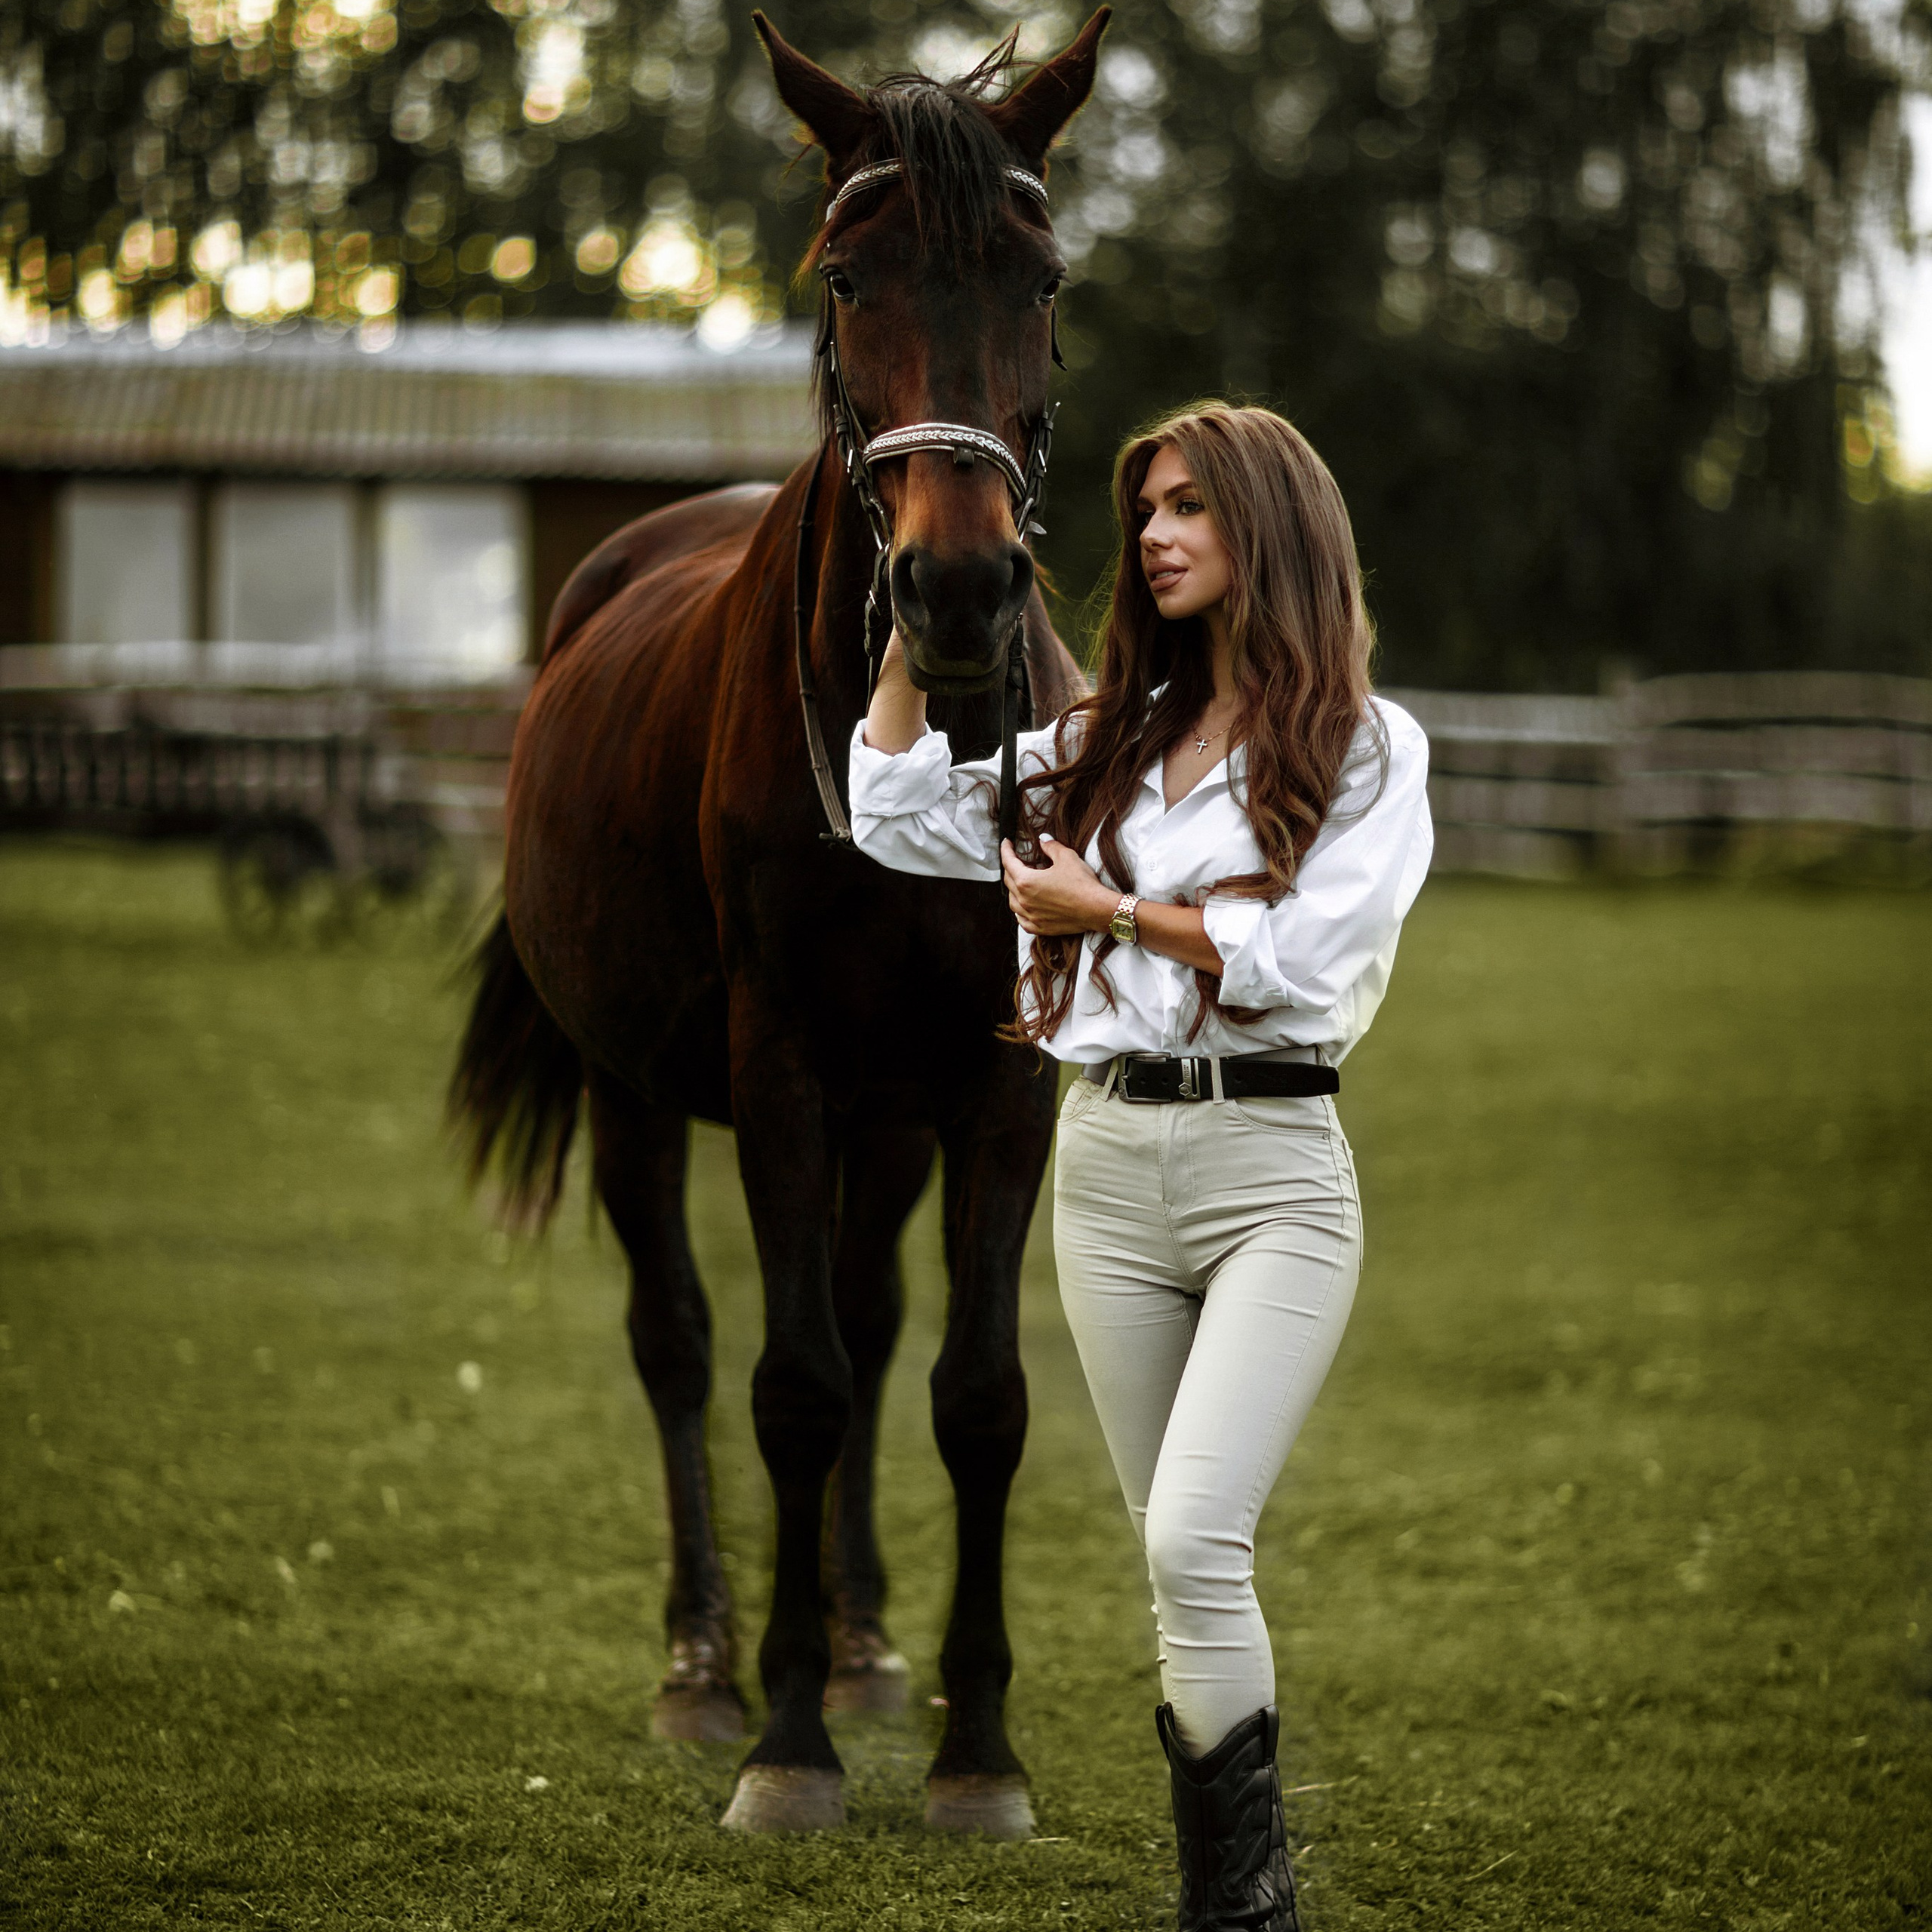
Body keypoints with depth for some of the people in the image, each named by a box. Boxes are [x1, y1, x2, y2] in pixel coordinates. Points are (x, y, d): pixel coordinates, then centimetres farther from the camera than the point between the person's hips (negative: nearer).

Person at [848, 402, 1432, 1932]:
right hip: (1110, 1157, 5)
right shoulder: (1108, 740, 17)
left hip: (1273, 1163, -5)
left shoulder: (1368, 746, 2)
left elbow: (1301, 956, -10)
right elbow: (897, 817, 14)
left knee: (1191, 1540, -19)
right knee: (1182, 1559, 7)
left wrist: (1110, 911, -4)